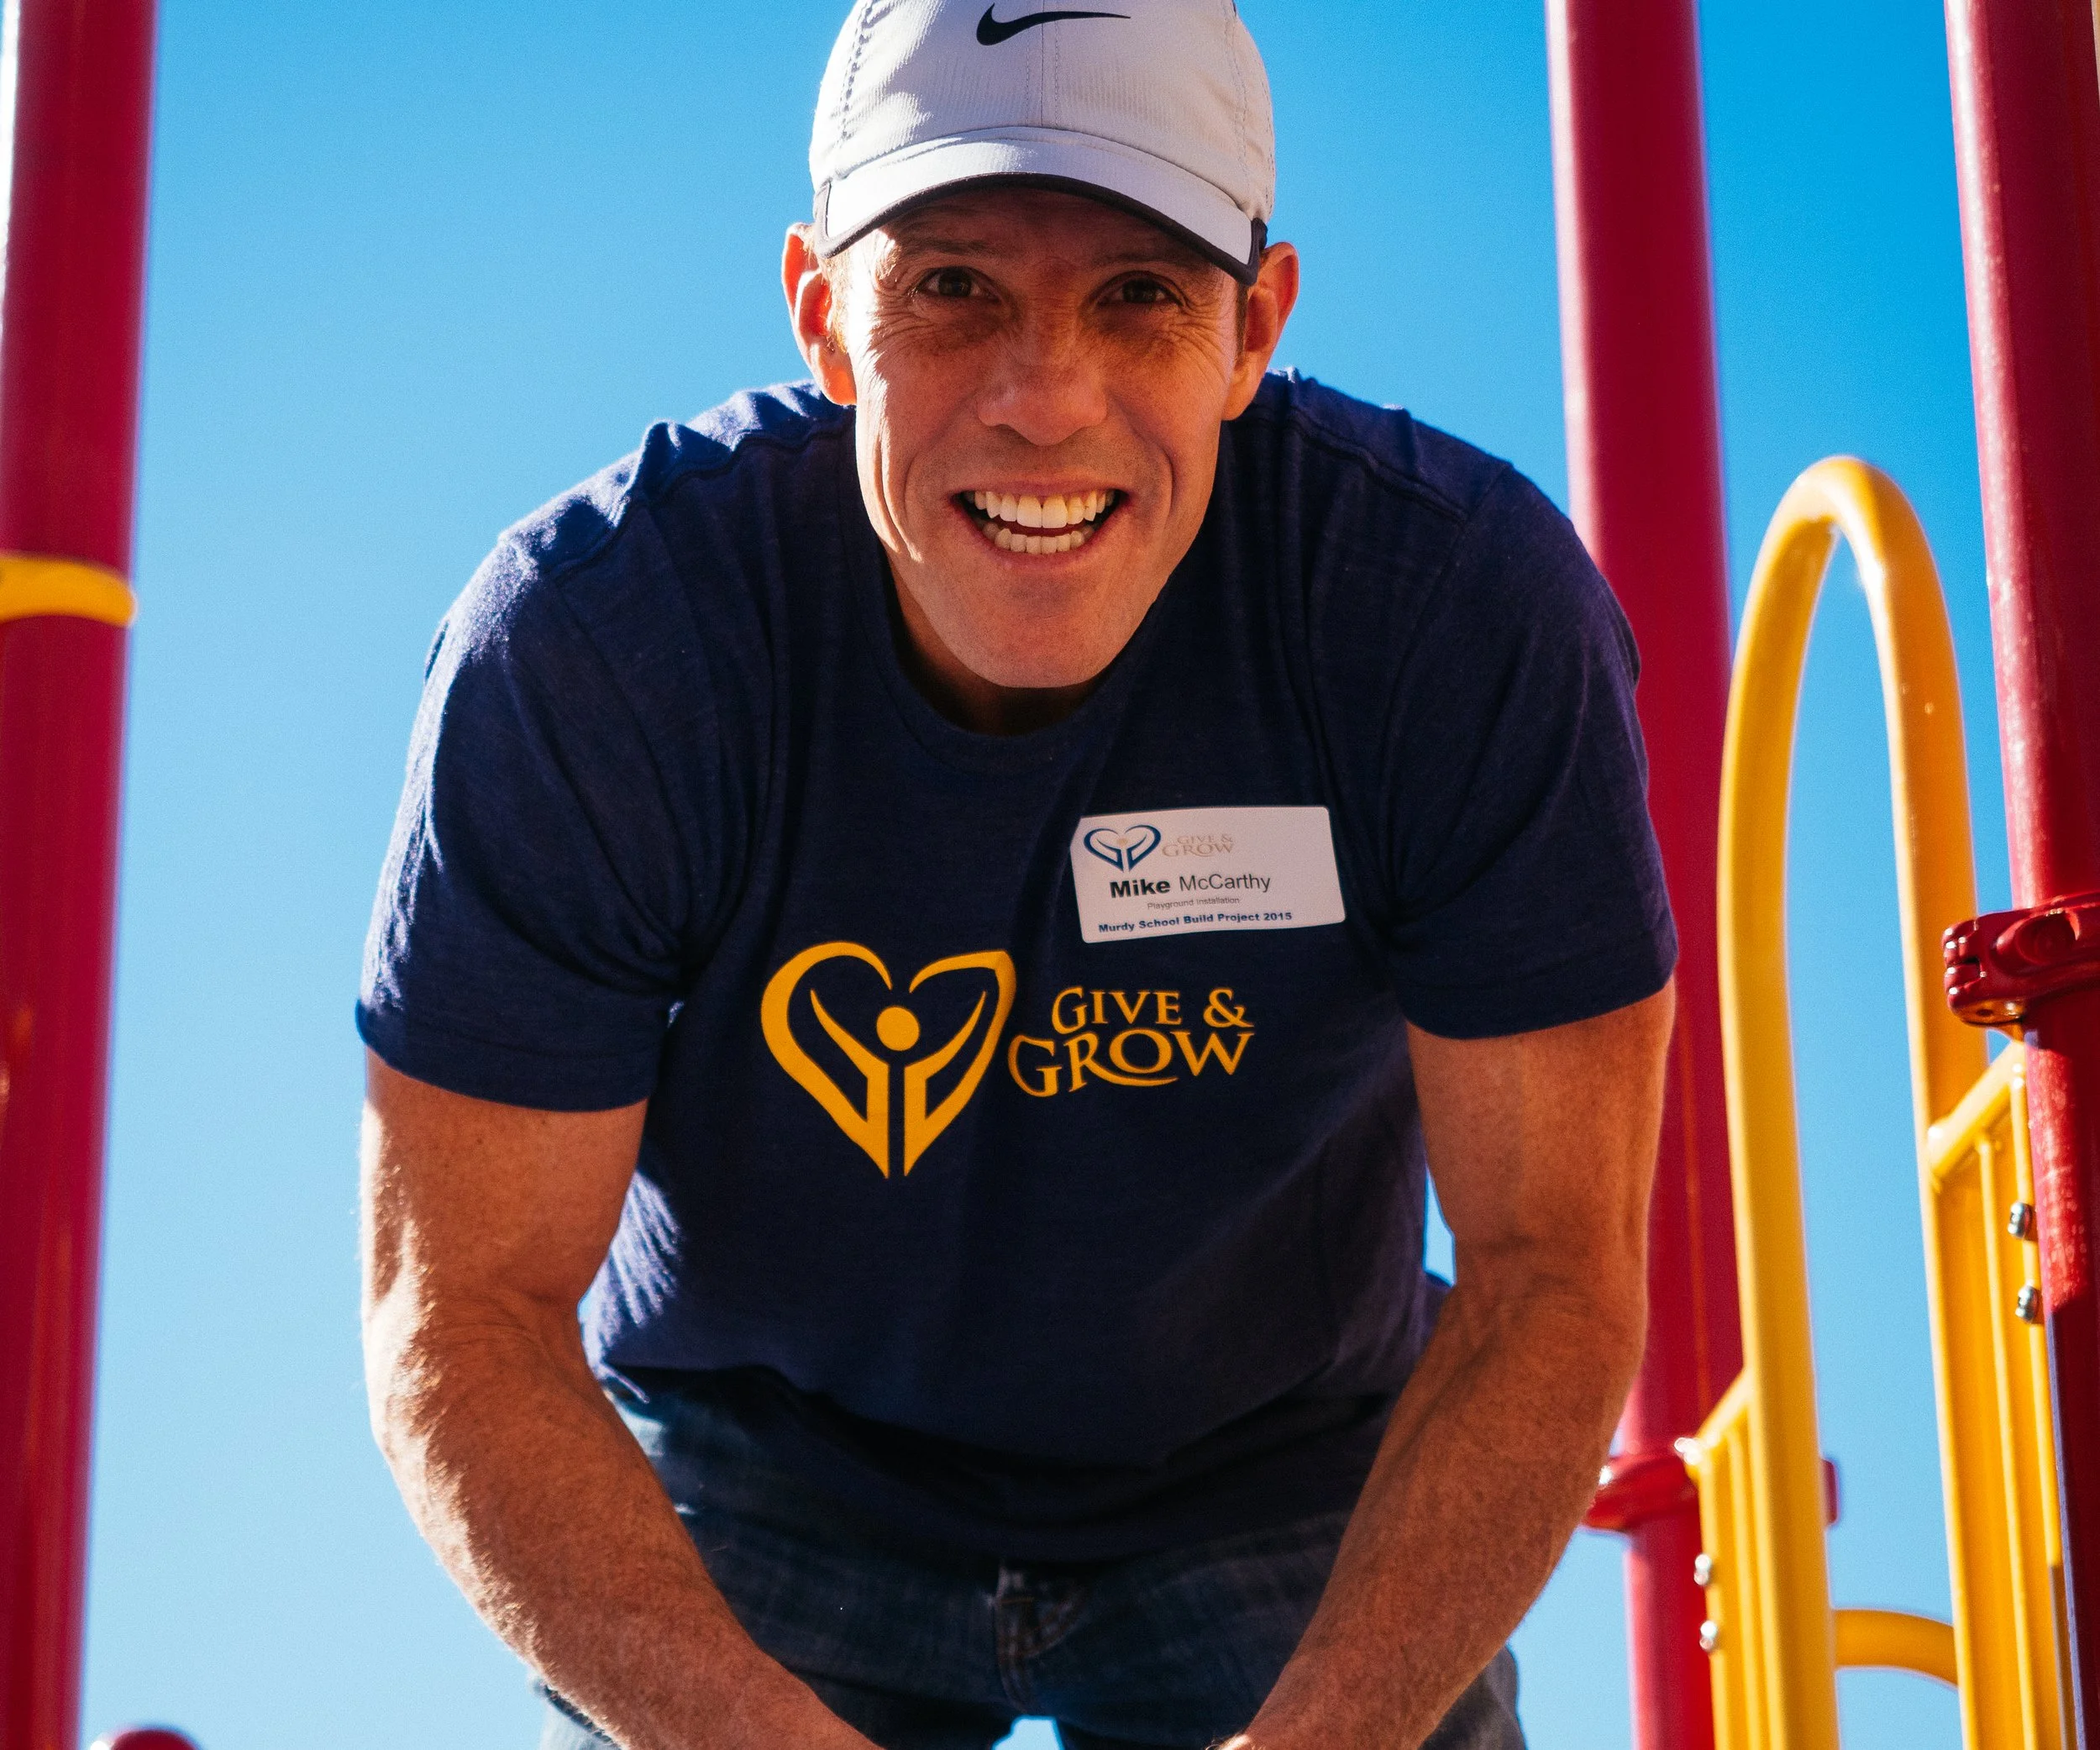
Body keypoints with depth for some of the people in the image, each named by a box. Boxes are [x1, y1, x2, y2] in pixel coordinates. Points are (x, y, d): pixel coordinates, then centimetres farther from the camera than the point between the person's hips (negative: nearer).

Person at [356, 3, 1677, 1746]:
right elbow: (462, 1316, -21)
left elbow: (1551, 1273, -19)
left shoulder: (1472, 608, -24)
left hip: (1288, 1481, 1)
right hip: (759, 1478, 0)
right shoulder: (588, 645, -25)